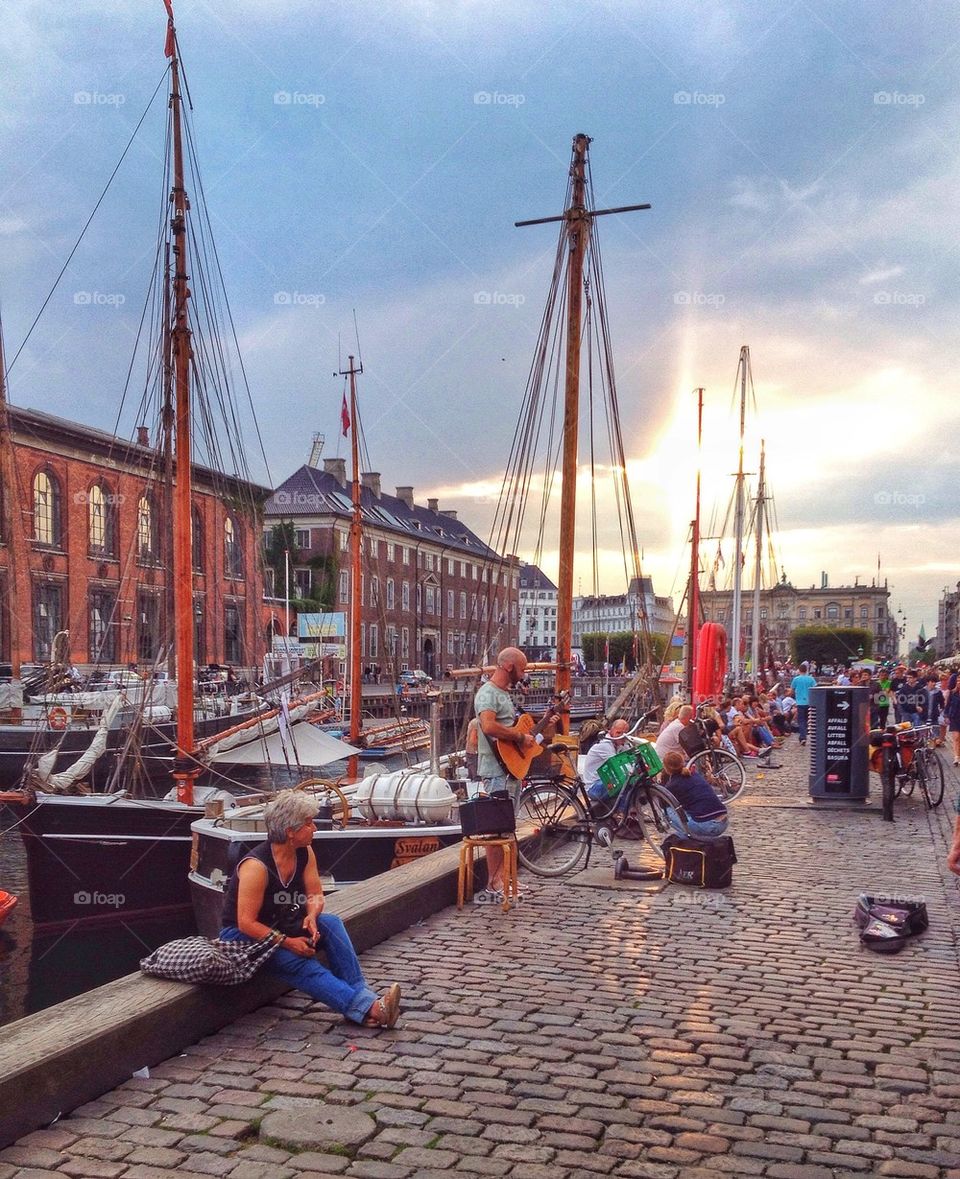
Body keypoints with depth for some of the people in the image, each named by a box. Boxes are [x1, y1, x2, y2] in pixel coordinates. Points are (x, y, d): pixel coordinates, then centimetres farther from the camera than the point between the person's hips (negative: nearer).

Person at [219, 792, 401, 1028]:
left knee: (331, 923, -19)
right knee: (301, 963, -30)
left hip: (281, 926, 7)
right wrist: (287, 942, -30)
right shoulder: (256, 866, -27)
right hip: (243, 937, -7)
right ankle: (367, 1009, -38)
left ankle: (361, 993, -27)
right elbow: (246, 923, -27)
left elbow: (316, 895, 0)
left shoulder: (305, 853, -5)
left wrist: (311, 916, -23)